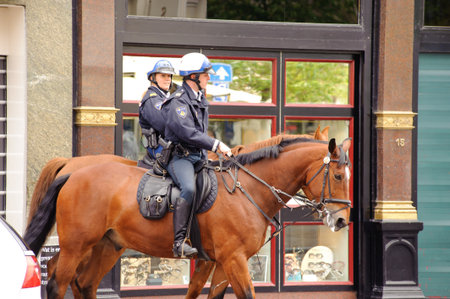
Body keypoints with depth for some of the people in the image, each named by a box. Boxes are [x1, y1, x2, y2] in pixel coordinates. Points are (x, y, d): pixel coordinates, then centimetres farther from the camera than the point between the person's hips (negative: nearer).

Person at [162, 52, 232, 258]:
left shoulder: (200, 99, 17)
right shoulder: (177, 102, -13)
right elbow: (187, 132, -24)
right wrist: (215, 145, -25)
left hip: (198, 156, 10)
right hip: (180, 156, -10)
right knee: (189, 188, -32)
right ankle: (179, 242, -35)